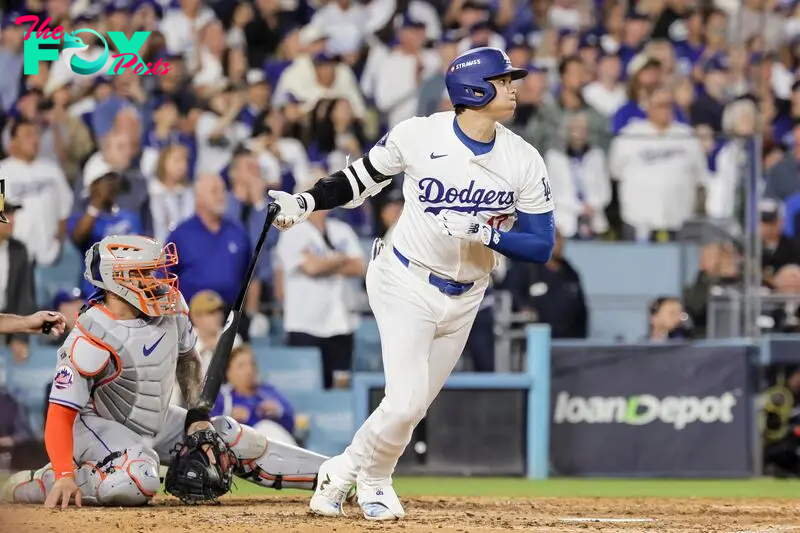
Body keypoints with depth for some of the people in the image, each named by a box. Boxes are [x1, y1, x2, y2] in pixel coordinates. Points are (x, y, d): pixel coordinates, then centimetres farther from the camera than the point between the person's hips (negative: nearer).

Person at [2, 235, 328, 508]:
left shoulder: (170, 305, -8)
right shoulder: (91, 339, -29)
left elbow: (187, 359, 12)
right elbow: (60, 413, -32)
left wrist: (198, 417, 2)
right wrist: (64, 476, -46)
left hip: (155, 422, 8)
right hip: (97, 425, -8)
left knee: (244, 445, 4)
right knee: (138, 481, -37)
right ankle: (36, 484, -21)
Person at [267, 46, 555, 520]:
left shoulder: (524, 160, -7)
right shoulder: (419, 136, -13)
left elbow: (542, 246, -7)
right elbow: (362, 179, 2)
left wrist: (484, 233, -23)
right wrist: (306, 202, -13)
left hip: (465, 298, 4)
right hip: (406, 282, -4)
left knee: (413, 407, 9)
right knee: (406, 401, -15)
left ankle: (344, 473, 31)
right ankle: (371, 479, 12)